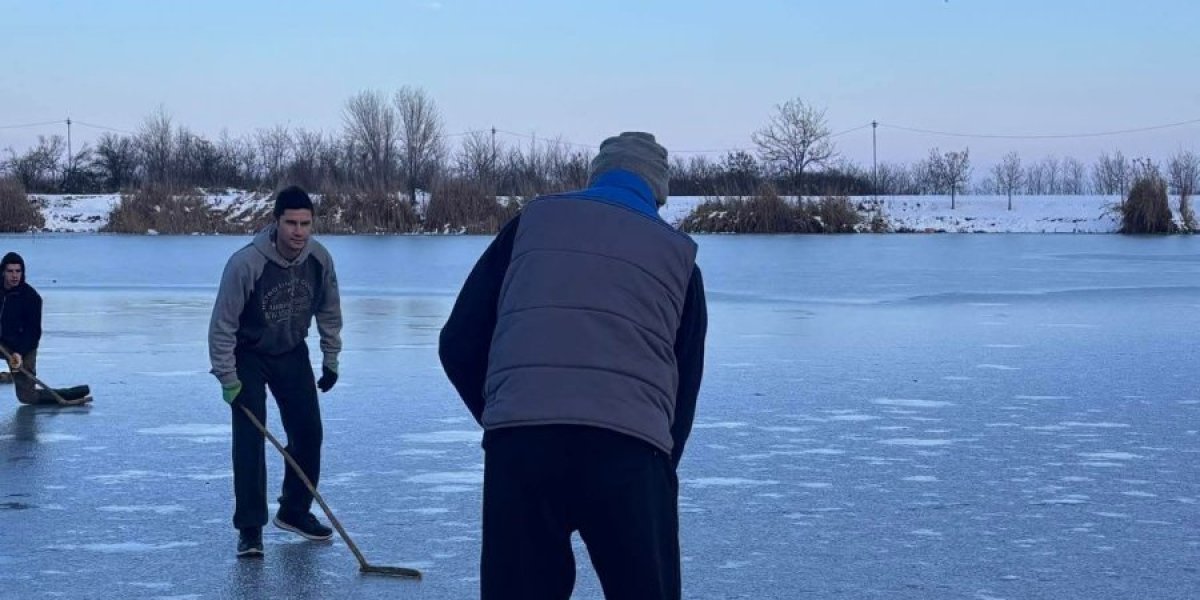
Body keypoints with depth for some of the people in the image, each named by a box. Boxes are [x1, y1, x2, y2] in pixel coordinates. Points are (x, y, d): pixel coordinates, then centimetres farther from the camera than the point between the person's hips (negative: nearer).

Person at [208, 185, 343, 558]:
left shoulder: (319, 259, -15)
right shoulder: (246, 263, -30)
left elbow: (328, 311, 4)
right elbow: (223, 325, -22)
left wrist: (331, 359, 5)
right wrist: (228, 380, -23)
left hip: (292, 354, 5)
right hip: (248, 356, -5)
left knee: (308, 433, 5)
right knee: (249, 439, -14)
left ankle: (295, 511, 25)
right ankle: (249, 528, -8)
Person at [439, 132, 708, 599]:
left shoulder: (534, 220, 20)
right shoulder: (677, 252, 21)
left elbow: (458, 345, 17)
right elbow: (684, 389, 21)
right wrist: (661, 472, 30)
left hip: (519, 440, 1)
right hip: (629, 446, 0)